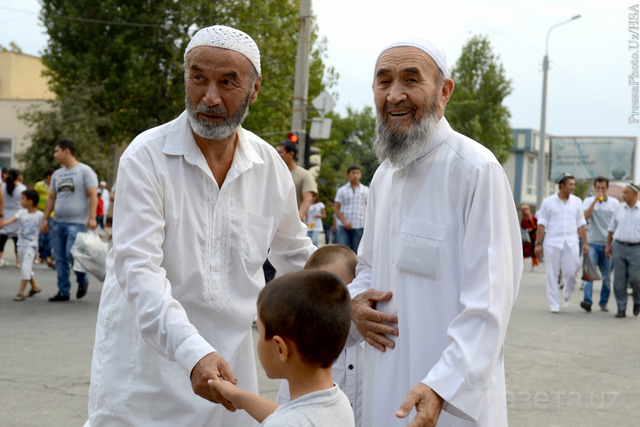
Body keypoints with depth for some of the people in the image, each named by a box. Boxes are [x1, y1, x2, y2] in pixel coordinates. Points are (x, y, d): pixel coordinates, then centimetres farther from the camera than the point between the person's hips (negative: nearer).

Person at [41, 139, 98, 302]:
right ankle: (63, 292, 11)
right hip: (58, 223, 7)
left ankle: (82, 281, 10)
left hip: (77, 223, -7)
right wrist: (45, 219, 13)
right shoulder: (57, 175, 17)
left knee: (72, 255, -15)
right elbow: (51, 198, 20)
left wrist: (91, 218, -19)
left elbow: (92, 195, -9)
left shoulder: (85, 171, -3)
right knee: (60, 259, 5)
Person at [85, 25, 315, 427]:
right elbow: (138, 270, -22)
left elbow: (295, 253, 19)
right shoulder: (147, 157, -13)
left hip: (228, 365, 4)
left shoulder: (270, 165, 1)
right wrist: (193, 352, -34)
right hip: (144, 360, -3)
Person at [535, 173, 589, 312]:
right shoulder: (548, 202, 2)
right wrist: (538, 243, -4)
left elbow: (581, 224, 11)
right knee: (552, 274, 0)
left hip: (571, 242, 2)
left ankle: (567, 294, 23)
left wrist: (585, 243, 6)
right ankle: (554, 304, 8)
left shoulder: (577, 202, 9)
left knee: (571, 272, -6)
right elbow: (541, 224, 1)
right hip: (552, 242, -1)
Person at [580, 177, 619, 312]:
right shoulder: (588, 201, 5)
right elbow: (585, 217, -12)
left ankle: (603, 302, 16)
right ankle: (587, 301, -20)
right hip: (592, 243, -1)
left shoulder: (614, 203, 6)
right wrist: (595, 200, -15)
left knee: (607, 276, 6)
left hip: (608, 244, 1)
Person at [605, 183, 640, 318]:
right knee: (619, 280, 0)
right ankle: (621, 309, 7)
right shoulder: (620, 208, 8)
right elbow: (612, 228, 14)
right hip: (619, 247, 3)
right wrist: (608, 245, 10)